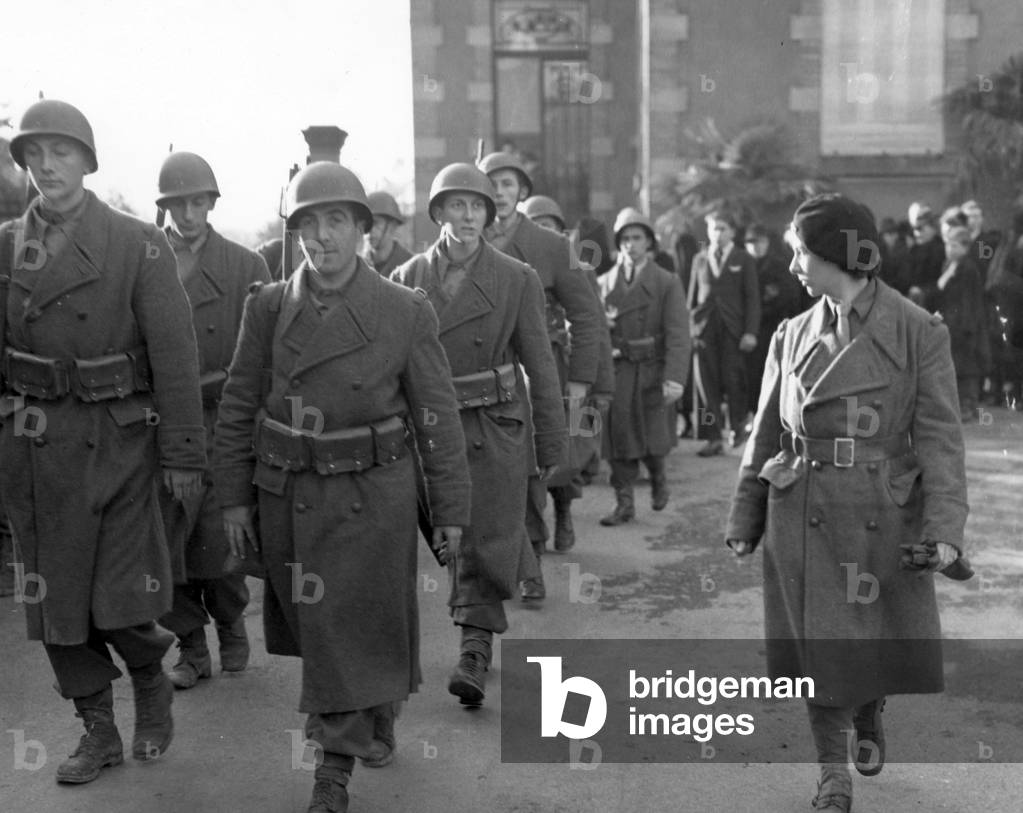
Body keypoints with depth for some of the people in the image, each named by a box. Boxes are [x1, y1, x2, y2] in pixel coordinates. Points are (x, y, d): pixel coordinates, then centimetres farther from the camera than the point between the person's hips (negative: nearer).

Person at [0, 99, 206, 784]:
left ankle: (151, 682, 29)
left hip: (118, 443, -4)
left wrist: (183, 453, -9)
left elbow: (174, 353, -8)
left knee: (123, 602, -4)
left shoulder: (137, 244, -6)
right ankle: (98, 732, 26)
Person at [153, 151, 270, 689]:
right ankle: (190, 646, 19)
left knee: (219, 541, 0)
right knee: (163, 543, 2)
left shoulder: (246, 267, 2)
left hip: (222, 419, -2)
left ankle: (230, 628, 27)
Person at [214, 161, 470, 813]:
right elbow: (239, 407, 4)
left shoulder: (407, 313, -7)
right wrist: (235, 496, 3)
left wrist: (450, 509, -2)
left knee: (364, 628, 3)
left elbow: (436, 415, -4)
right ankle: (371, 729, 41)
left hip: (374, 496, -2)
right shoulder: (267, 307, -1)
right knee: (319, 629, 15)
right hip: (288, 493, 3)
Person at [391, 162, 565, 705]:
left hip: (495, 427, -2)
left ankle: (475, 652, 4)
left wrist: (552, 445, 1)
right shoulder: (407, 279, 2)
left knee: (482, 542, -4)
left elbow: (539, 364, 0)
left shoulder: (517, 279, -3)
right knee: (455, 538, 12)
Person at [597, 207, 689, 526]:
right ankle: (624, 502, 13)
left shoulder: (668, 282, 1)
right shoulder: (604, 283, 9)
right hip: (615, 371, 2)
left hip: (653, 371, -2)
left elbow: (678, 334, -7)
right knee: (619, 437, 2)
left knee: (654, 437, 1)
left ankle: (658, 476, 33)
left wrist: (674, 378, -16)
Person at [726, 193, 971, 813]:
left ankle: (869, 718, 45)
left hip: (885, 517, -2)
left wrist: (944, 528, -16)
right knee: (821, 648, 4)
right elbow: (767, 434, 10)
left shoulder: (920, 333, -5)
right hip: (804, 516, 2)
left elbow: (940, 436, -8)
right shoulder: (793, 336, 5)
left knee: (888, 643, 11)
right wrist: (746, 517, 11)